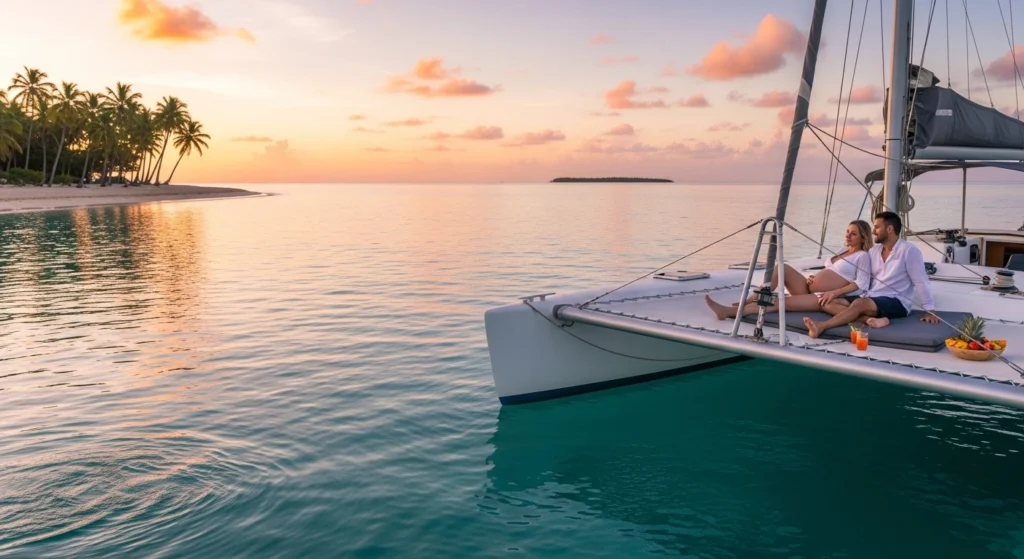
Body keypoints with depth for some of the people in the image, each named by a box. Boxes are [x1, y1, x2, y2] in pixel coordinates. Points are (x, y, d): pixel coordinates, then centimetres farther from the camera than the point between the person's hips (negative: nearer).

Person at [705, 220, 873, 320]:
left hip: (823, 297, -8)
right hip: (809, 290, 8)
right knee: (782, 268, -13)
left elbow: (861, 284, -13)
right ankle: (747, 302, -18)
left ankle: (731, 312, -36)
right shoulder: (844, 250, 22)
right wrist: (813, 278, 4)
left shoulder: (862, 256, -1)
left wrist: (835, 293, -23)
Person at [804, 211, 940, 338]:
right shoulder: (873, 251, 14)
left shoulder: (909, 251, -7)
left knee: (859, 303, -37)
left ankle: (822, 326, -50)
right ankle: (873, 319, -32)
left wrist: (930, 310, -13)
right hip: (870, 298, 8)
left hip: (896, 302, -8)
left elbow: (921, 282, -9)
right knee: (830, 303, -12)